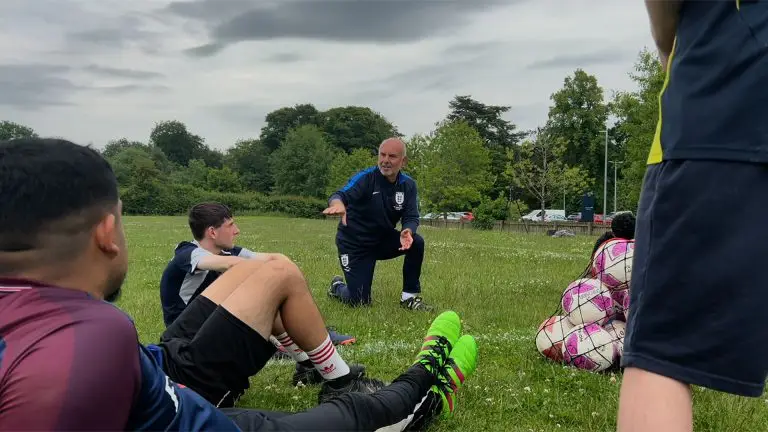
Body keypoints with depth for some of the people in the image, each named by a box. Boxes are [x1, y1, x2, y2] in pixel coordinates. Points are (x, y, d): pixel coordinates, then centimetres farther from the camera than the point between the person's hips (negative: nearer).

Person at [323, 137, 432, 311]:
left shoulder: (408, 185, -6)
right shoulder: (366, 177, -21)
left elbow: (411, 217, -12)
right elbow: (342, 194, -38)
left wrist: (408, 232, -37)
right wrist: (338, 203, -65)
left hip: (383, 240, 4)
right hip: (354, 244, -4)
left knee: (416, 243, -23)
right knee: (359, 302, -8)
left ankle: (410, 297, -6)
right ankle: (337, 287, 28)